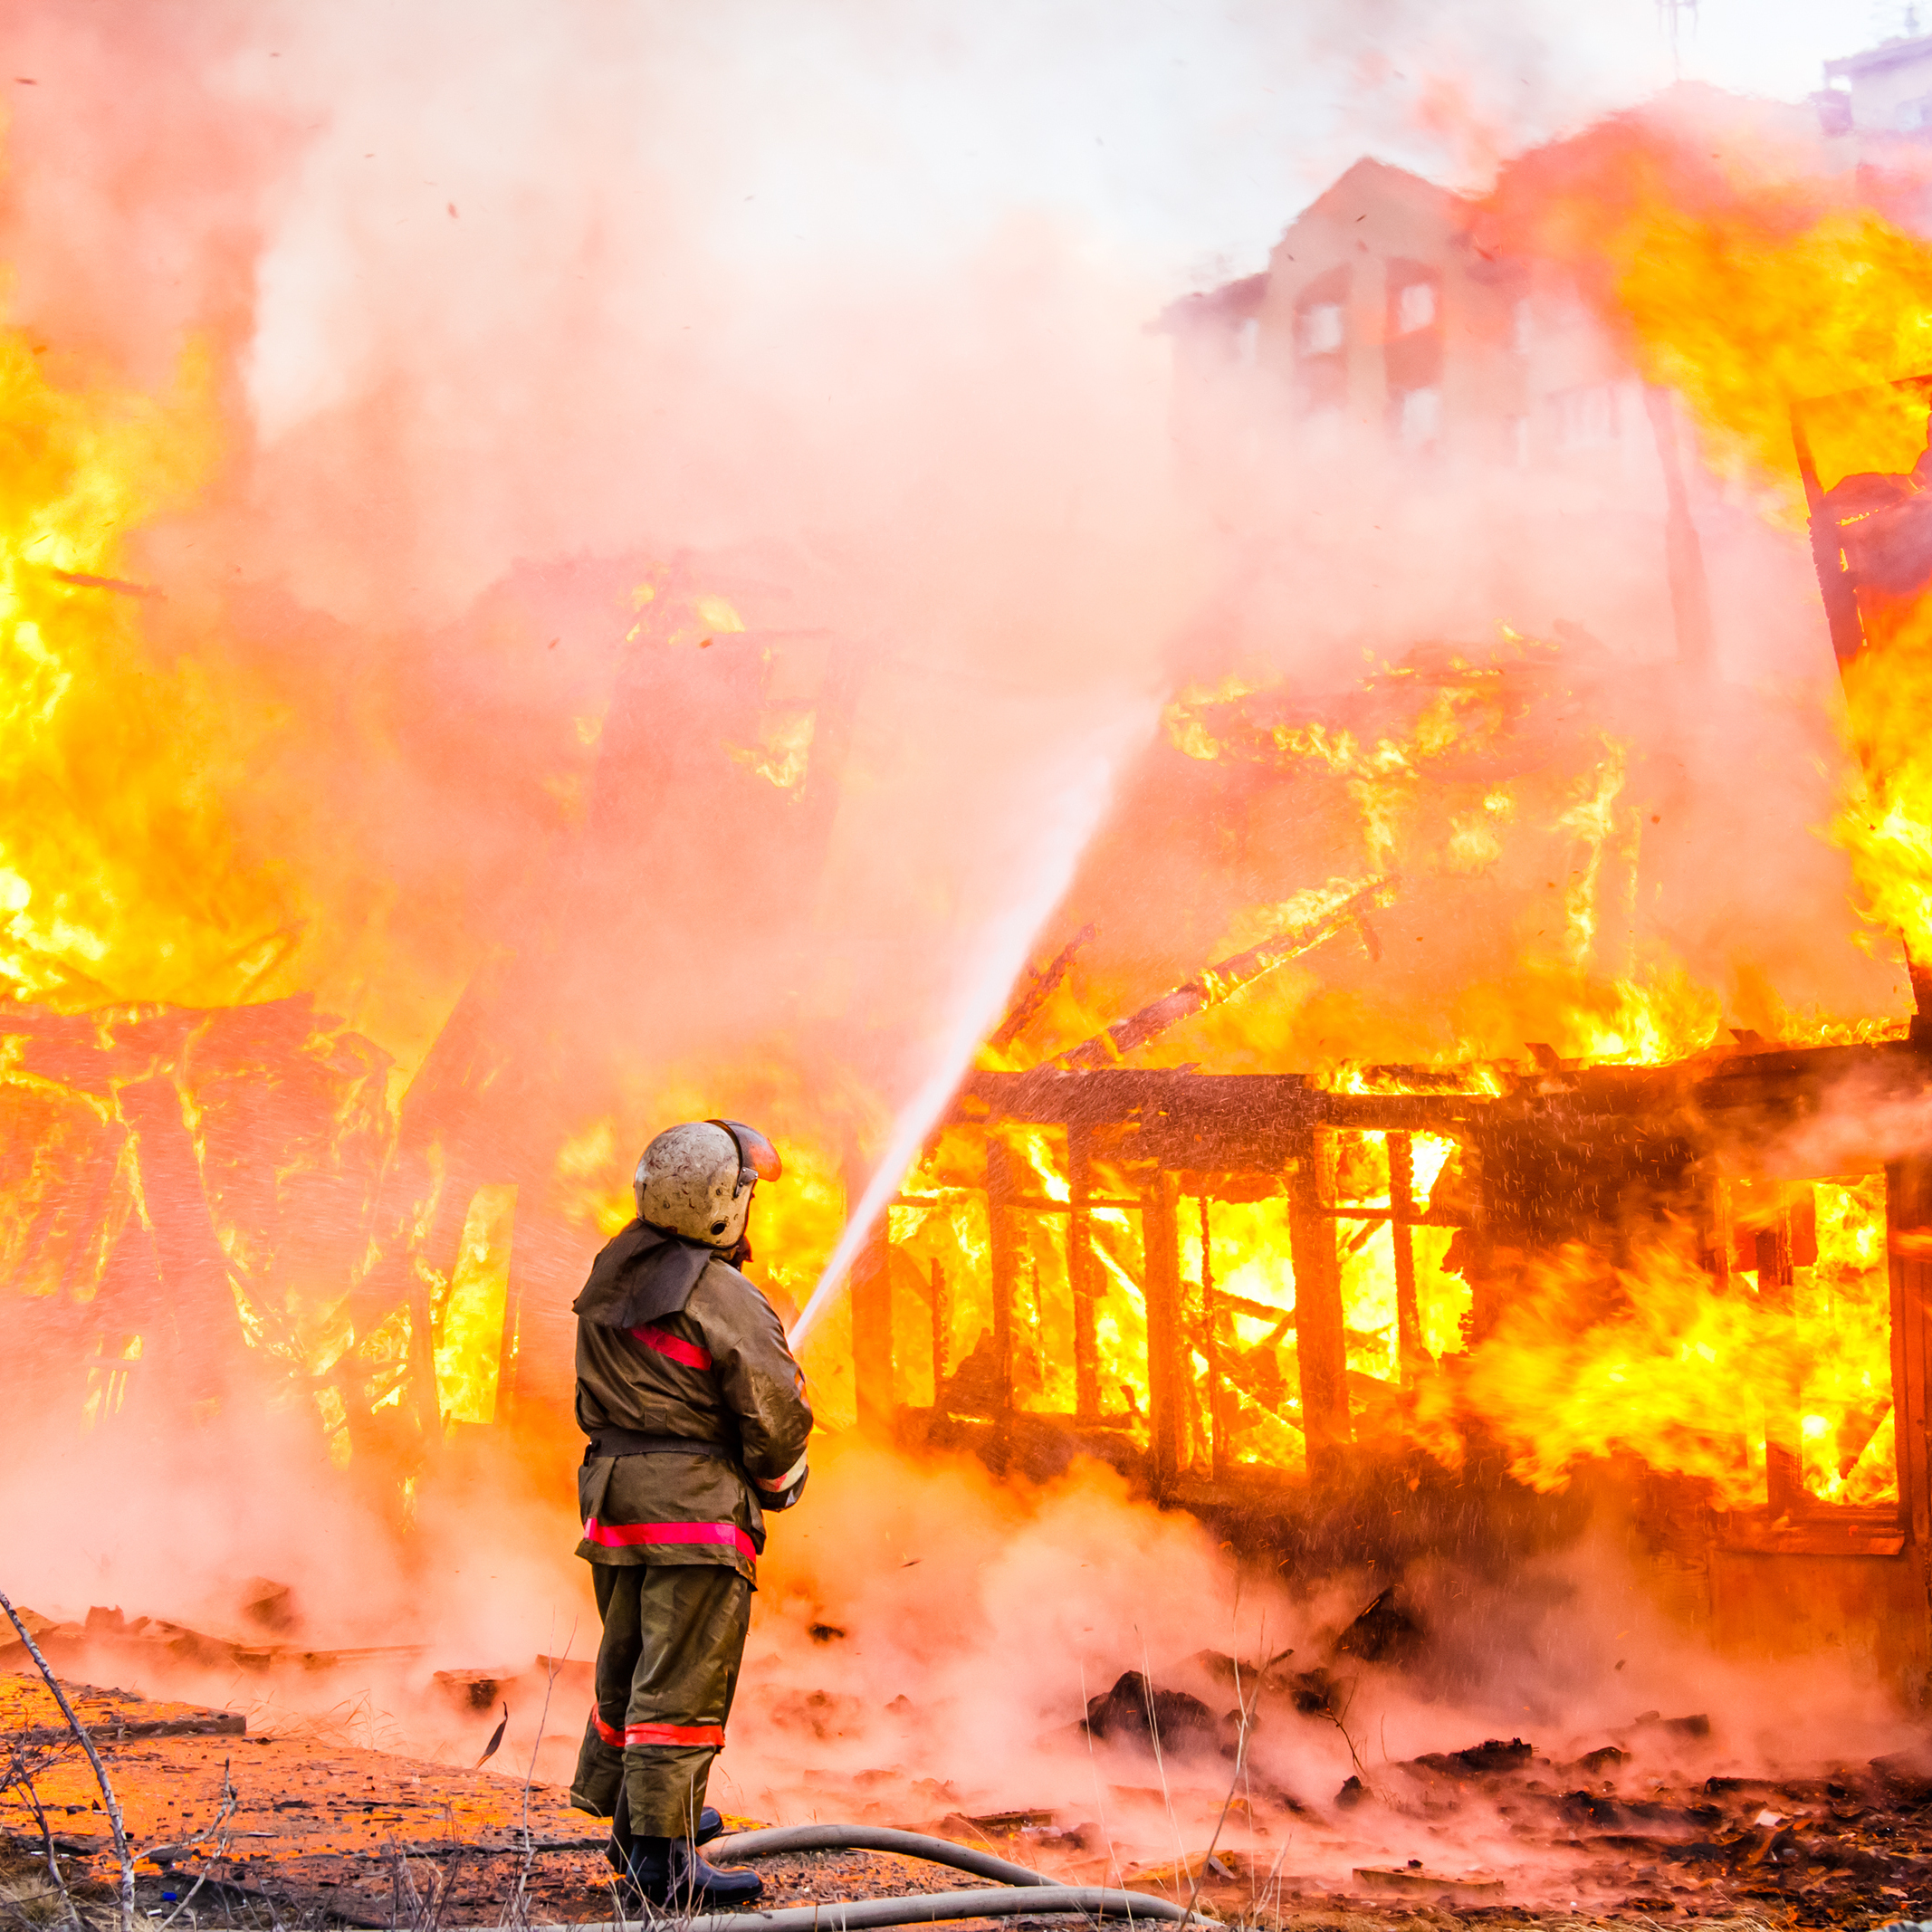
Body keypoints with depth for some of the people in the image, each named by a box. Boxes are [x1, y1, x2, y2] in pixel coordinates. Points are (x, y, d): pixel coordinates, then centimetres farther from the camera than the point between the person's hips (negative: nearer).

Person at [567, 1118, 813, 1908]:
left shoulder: (609, 1279, 8)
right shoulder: (728, 1301, -15)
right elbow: (777, 1416, -13)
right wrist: (776, 1483, 6)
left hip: (614, 1495, 8)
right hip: (697, 1503, -8)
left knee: (629, 1662, 20)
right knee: (683, 1684, -4)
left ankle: (632, 1813, 33)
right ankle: (661, 1856, -3)